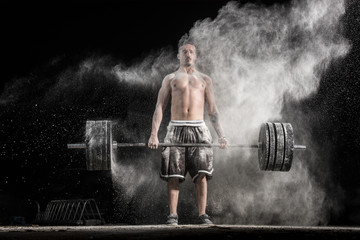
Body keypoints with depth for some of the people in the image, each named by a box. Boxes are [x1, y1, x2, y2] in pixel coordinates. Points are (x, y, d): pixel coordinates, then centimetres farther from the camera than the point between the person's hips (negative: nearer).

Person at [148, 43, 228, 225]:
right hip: (176, 129, -1)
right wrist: (154, 134, -6)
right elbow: (160, 107, 6)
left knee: (201, 173, -6)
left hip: (199, 130, 1)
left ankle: (202, 215, -2)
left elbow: (212, 109, 14)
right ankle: (173, 215, -1)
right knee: (173, 174, -5)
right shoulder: (170, 79, 14)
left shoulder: (204, 80, 18)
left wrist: (221, 135, 4)